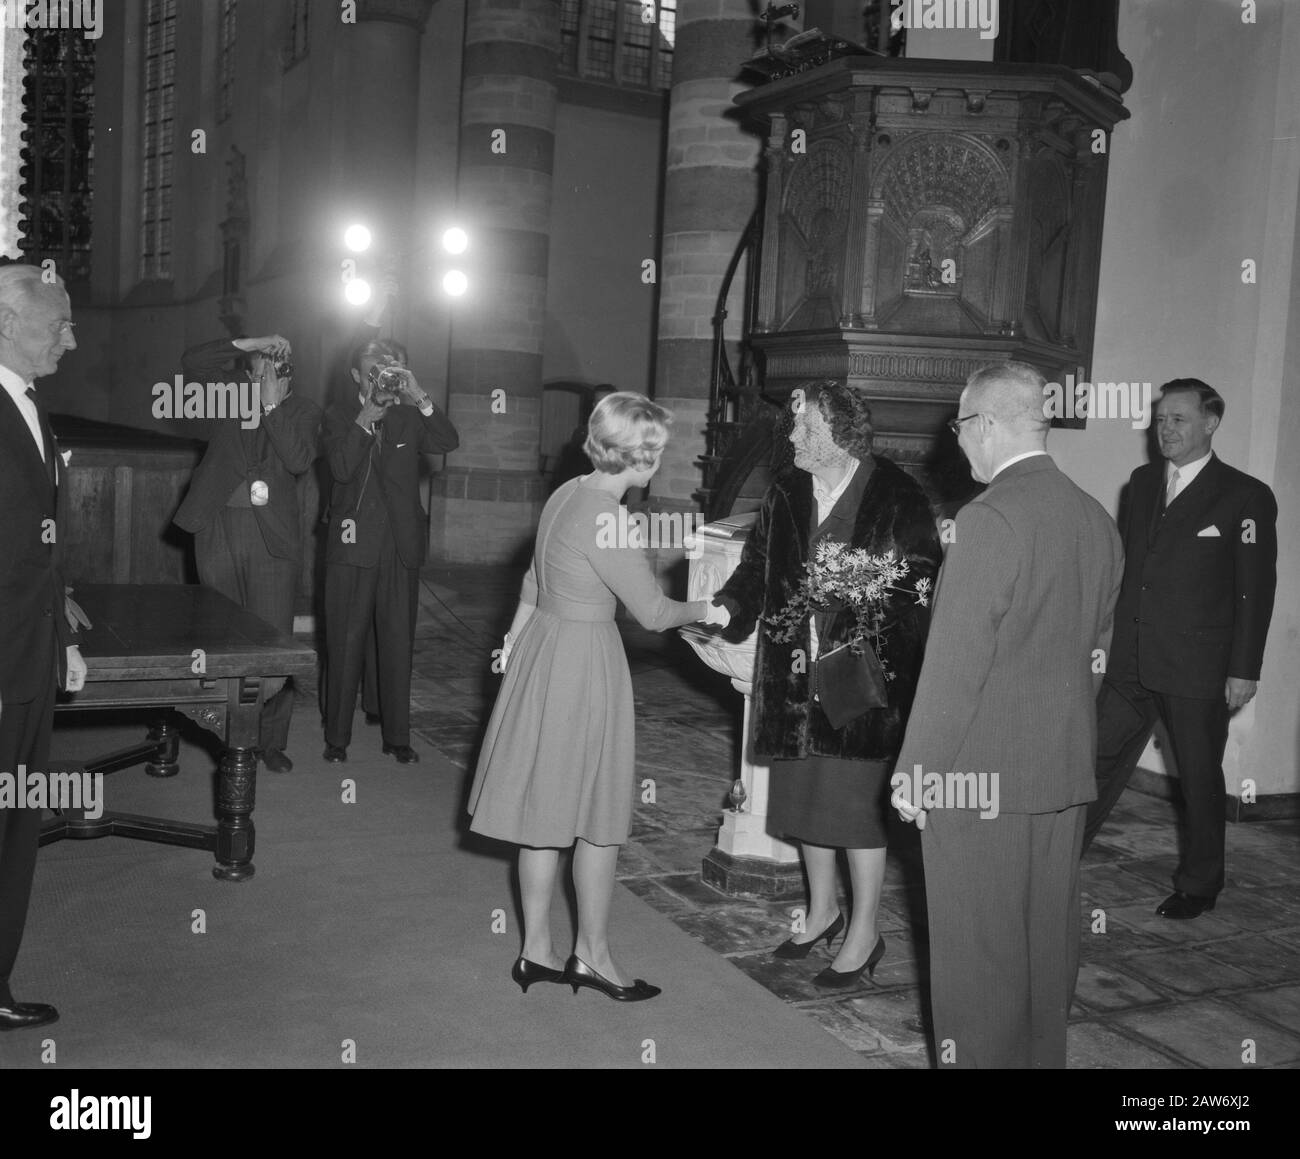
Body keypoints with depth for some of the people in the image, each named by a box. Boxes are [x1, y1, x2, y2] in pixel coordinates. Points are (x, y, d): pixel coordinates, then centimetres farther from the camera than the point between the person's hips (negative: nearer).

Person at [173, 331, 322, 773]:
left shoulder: (304, 410, 6)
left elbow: (298, 460, -10)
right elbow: (191, 362, -2)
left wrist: (273, 406, -9)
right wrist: (249, 345, -8)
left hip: (273, 535, -2)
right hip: (220, 528, 2)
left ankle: (271, 740, 8)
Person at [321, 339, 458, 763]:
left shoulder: (410, 416, 7)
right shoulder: (339, 416, 4)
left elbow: (448, 442, -9)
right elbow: (341, 469, -10)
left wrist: (419, 398, -17)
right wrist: (364, 421, -17)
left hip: (401, 546, 2)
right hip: (353, 545, -1)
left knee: (398, 644, 7)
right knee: (345, 644, 4)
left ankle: (397, 737, 16)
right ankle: (337, 737, 14)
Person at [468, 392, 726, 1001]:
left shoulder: (567, 494, 5)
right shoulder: (605, 520, -22)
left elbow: (534, 581, 16)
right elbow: (652, 612, -15)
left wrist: (515, 639, 26)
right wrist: (704, 610, 3)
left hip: (542, 651, 9)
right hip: (583, 666, -9)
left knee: (545, 812, 14)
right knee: (596, 817, 5)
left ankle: (537, 950, 25)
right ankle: (592, 954, 19)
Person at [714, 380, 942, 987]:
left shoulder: (898, 497, -11)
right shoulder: (785, 492, 6)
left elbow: (923, 579, -9)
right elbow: (757, 567, 9)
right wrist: (722, 611, -7)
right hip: (796, 675, 6)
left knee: (858, 801, 2)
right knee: (804, 795, 16)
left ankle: (864, 932, 22)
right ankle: (823, 909, 38)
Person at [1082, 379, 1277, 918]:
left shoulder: (1246, 497, -7)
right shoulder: (1142, 482, 10)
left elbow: (1256, 590, -8)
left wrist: (1244, 669, -11)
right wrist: (1109, 636, 12)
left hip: (1197, 671, -5)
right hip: (1130, 662, 5)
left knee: (1200, 779, 10)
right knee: (1096, 763, 8)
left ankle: (1198, 885, 26)